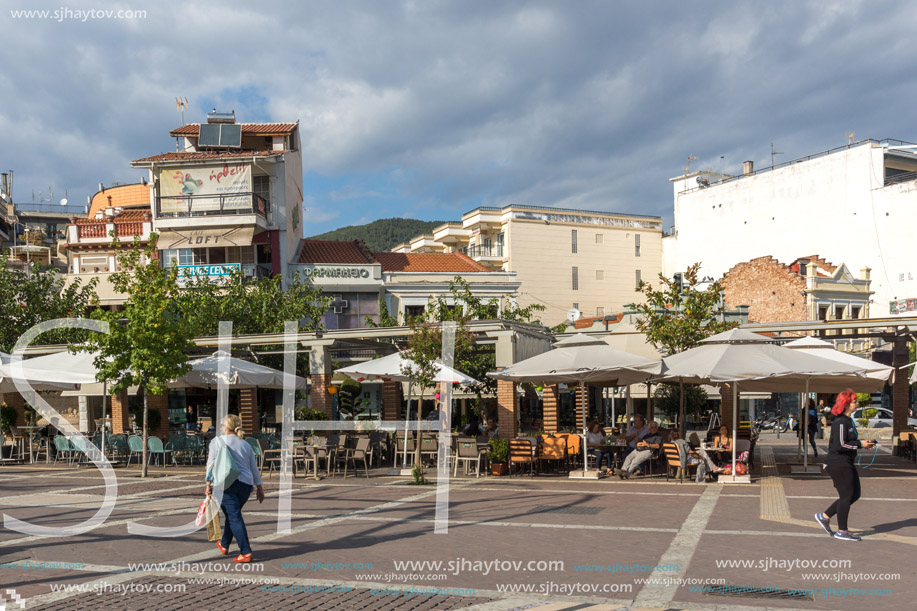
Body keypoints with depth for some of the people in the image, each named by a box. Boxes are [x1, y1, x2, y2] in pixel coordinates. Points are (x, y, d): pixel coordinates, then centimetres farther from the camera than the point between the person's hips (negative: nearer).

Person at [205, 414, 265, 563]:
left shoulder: (218, 441, 5)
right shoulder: (246, 445, 18)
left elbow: (211, 463, -5)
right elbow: (254, 468, 20)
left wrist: (208, 483, -5)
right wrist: (260, 488, 24)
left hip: (227, 483, -5)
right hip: (246, 484, 5)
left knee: (234, 517, -6)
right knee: (232, 514, 23)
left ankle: (246, 552, -13)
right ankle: (224, 545, 38)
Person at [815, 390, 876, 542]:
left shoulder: (847, 421, 15)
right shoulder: (840, 422, -18)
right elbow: (840, 445, -24)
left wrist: (863, 444, 9)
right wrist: (860, 444, -17)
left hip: (846, 464, 10)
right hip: (838, 464, -10)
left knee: (855, 494, 13)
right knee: (846, 496, -4)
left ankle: (824, 516, 19)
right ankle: (842, 531, 7)